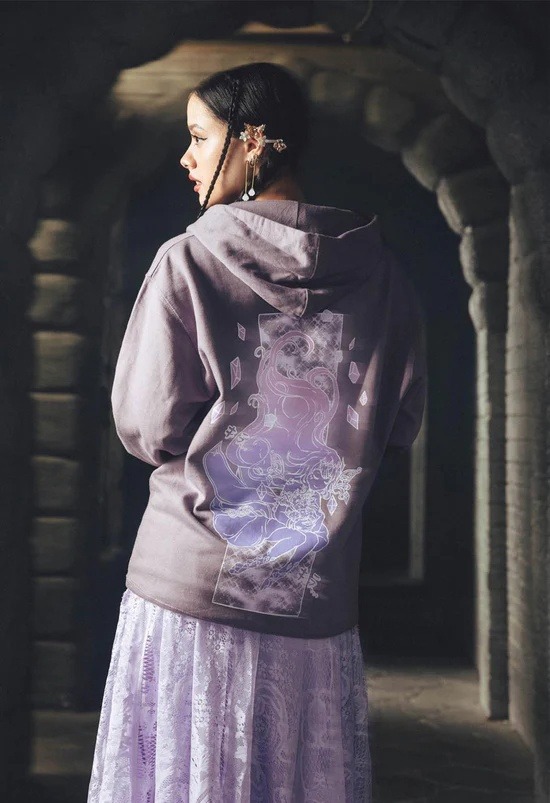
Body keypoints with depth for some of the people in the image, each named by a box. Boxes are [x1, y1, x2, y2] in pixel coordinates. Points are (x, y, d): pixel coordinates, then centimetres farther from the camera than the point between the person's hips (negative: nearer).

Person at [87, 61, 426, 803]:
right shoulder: (380, 274, 3)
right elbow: (400, 426, 9)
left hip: (191, 587, -3)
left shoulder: (190, 261, -7)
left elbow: (147, 429, -7)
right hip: (315, 603, 3)